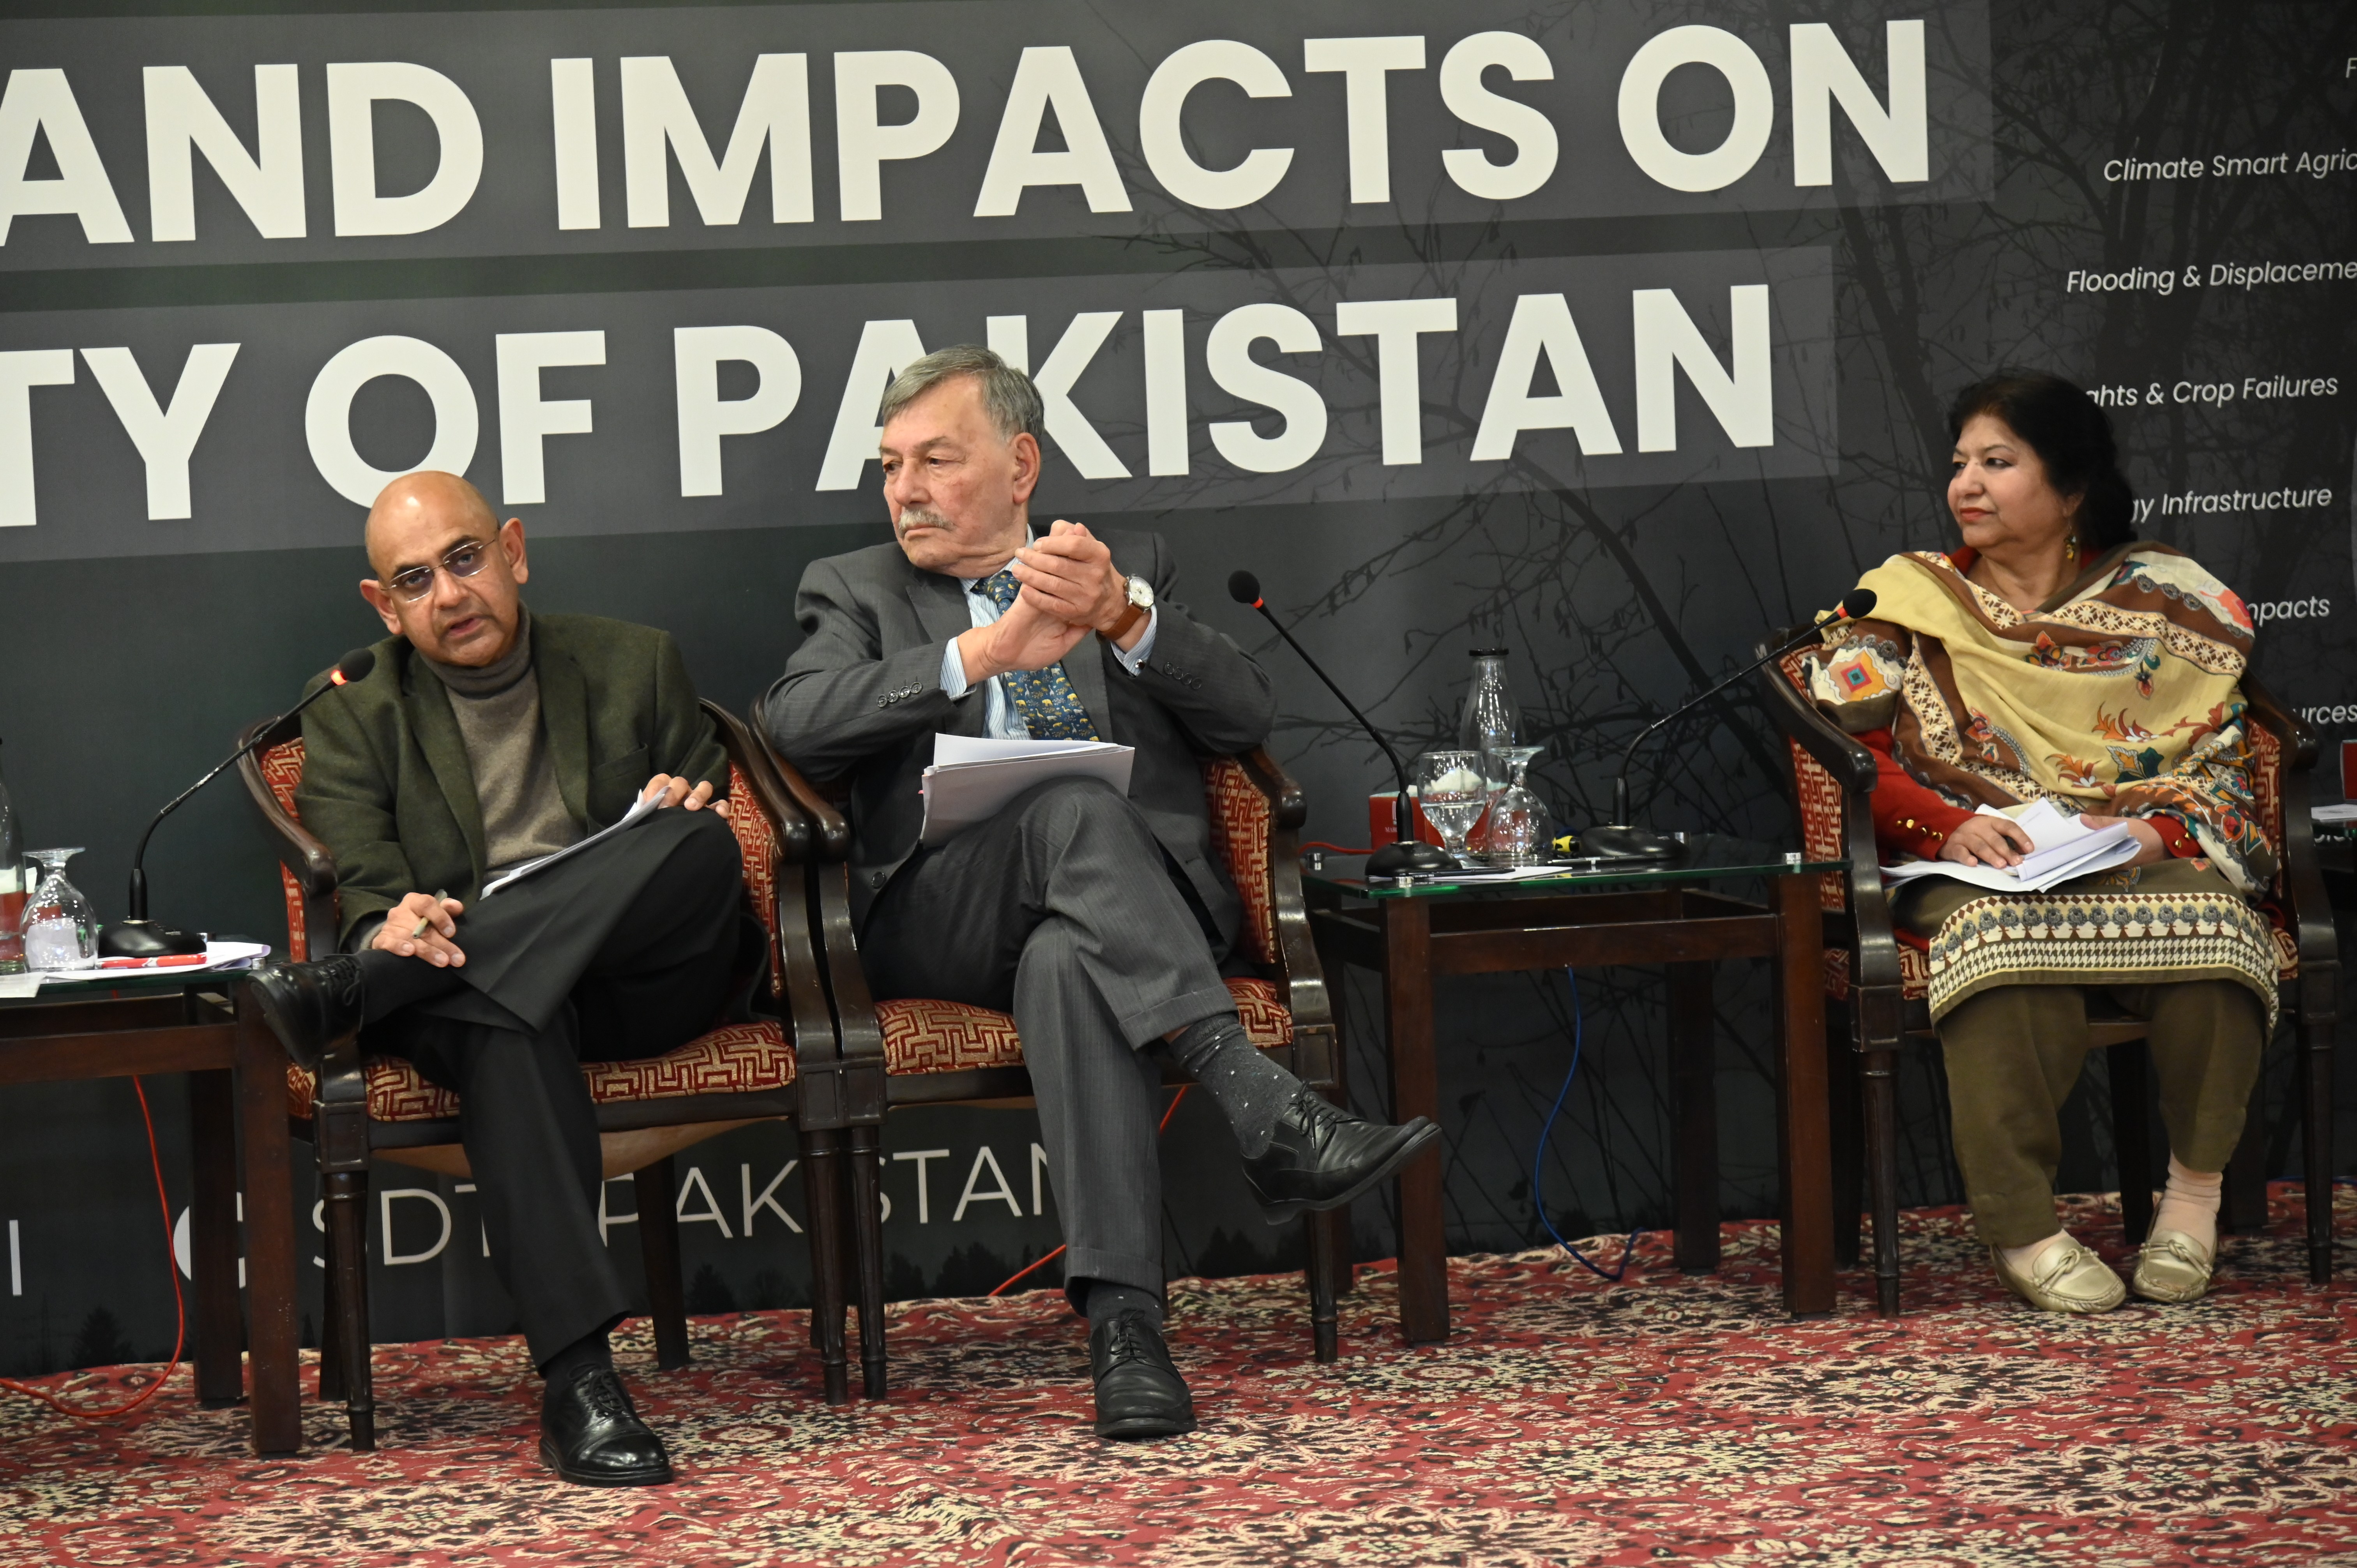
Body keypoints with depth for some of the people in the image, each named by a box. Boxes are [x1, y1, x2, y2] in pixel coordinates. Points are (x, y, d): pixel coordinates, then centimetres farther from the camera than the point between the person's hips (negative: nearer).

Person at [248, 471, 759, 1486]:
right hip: (472, 990, -1)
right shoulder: (352, 727, 15)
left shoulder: (638, 667, 19)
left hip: (642, 979, 1)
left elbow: (722, 839, 18)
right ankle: (577, 1379, -48)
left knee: (700, 845, -32)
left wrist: (689, 820, -7)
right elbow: (366, 893, 1)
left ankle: (344, 992, -37)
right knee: (504, 1021, -39)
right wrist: (392, 931, -24)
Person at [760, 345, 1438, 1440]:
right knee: (1075, 808, -36)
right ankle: (1264, 1111, -49)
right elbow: (797, 723, -4)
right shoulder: (857, 591, 19)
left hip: (1140, 900, 1)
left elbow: (1246, 717, 6)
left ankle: (1122, 1320, -51)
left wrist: (1125, 617, -13)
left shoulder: (1133, 568, 23)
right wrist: (985, 651, -15)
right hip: (939, 921, -1)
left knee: (1070, 959, -39)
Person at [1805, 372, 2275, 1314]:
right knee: (2004, 940, -39)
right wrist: (1948, 826, -15)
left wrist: (2160, 830, -11)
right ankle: (2020, 1228, -34)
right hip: (1976, 872, -1)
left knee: (2209, 921, -35)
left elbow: (2223, 760, 10)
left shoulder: (2161, 601, 15)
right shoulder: (1908, 606, 14)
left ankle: (2195, 1193, -18)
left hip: (2144, 864, 1)